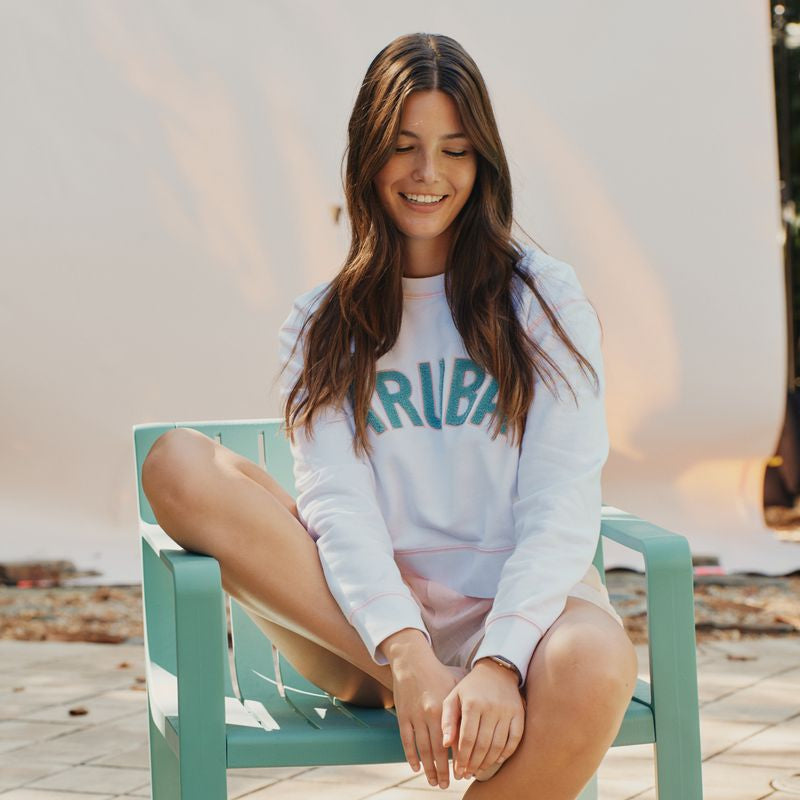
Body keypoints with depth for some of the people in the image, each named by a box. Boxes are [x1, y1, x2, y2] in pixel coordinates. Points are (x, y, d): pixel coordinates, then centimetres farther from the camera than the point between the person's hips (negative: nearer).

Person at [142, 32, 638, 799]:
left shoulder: (545, 297, 8)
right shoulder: (321, 325, 13)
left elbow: (562, 506, -4)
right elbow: (337, 503, -3)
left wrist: (499, 661, -21)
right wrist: (408, 656, -22)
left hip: (523, 603, -1)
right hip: (359, 625, 2)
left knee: (594, 669, -39)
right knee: (179, 465, -20)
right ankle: (404, 677, -29)